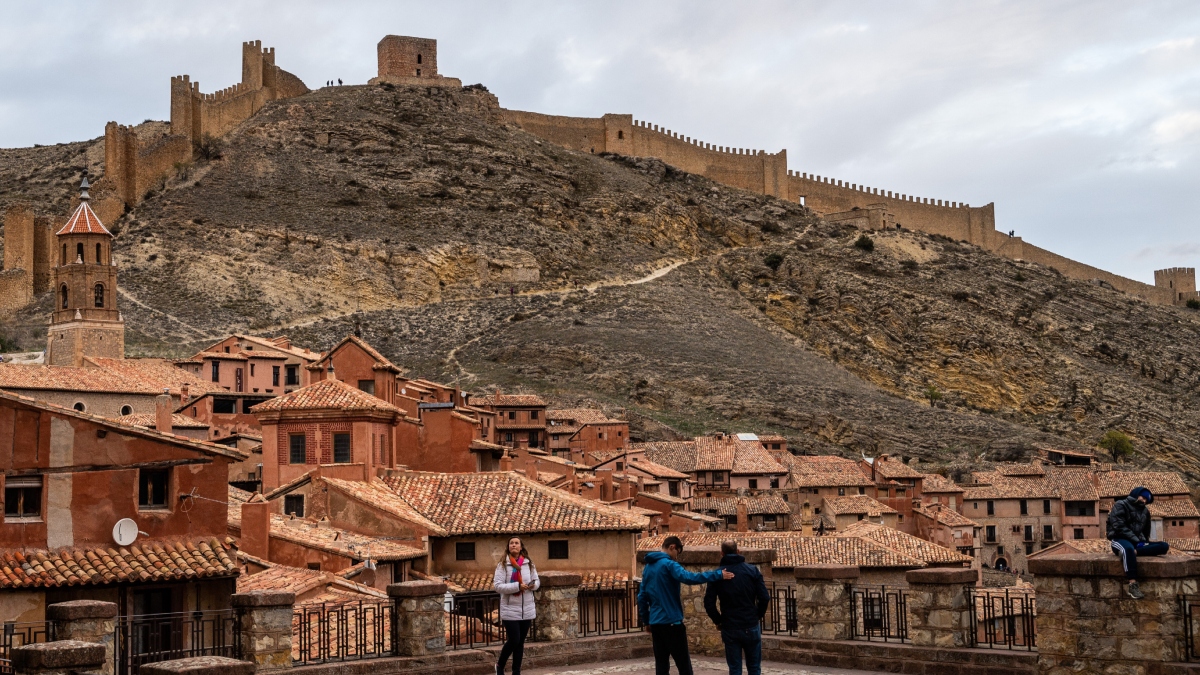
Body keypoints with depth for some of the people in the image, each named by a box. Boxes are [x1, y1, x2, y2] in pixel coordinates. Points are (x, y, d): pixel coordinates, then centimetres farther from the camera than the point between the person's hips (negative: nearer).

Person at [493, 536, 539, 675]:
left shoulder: (529, 564, 4)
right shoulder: (503, 565, -7)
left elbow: (537, 581, 12)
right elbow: (498, 586, -14)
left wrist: (533, 585, -12)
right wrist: (517, 586, -23)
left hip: (527, 609, 4)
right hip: (510, 610, -4)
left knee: (520, 642, 10)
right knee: (513, 640, -7)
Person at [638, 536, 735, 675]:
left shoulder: (648, 567, 13)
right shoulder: (669, 564, -11)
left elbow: (642, 596, 16)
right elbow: (689, 578, -28)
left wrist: (645, 620, 22)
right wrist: (718, 574, -28)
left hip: (655, 622, 8)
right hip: (671, 621, -8)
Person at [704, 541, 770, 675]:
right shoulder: (752, 570, -1)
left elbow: (709, 603, -7)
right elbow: (765, 598, -6)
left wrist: (718, 620, 8)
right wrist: (758, 616, 9)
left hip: (730, 628, 0)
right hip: (751, 626, 0)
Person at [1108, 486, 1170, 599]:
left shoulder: (1145, 511, 21)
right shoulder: (1121, 506, 0)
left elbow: (1146, 531, 28)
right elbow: (1119, 527, -13)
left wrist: (1143, 541, 5)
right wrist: (1137, 540, -18)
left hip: (1137, 542, 7)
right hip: (1120, 539, -7)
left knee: (1164, 546, -16)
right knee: (1128, 548, -44)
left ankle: (1135, 551, -34)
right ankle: (1133, 584, -48)